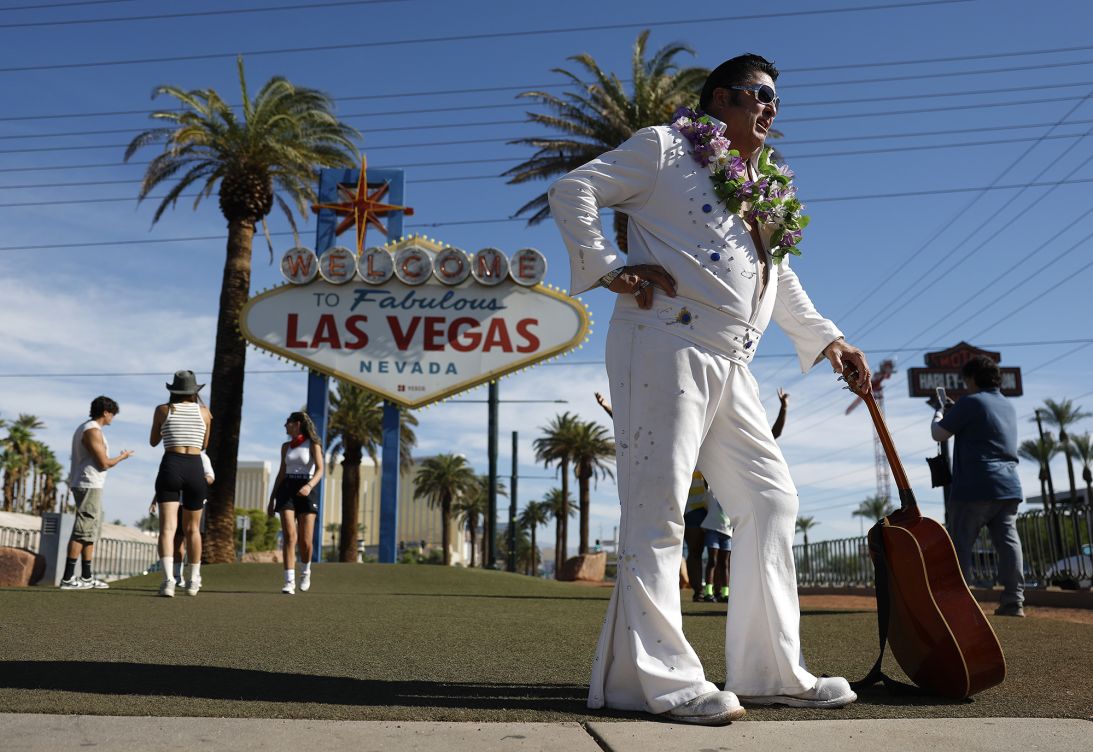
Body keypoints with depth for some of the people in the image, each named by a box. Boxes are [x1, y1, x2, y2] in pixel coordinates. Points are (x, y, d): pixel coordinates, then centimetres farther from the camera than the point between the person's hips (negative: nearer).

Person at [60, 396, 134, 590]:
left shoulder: (85, 428, 18)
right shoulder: (93, 431, -13)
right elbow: (104, 463, -15)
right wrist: (122, 457, 0)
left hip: (88, 485, 10)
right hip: (89, 485, -10)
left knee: (91, 531, 12)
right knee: (83, 531, -10)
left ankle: (87, 577, 15)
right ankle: (68, 578, -11)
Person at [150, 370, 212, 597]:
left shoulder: (162, 409, 5)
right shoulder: (204, 412, 8)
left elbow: (153, 442, 19)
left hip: (170, 468, -2)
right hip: (195, 470, 2)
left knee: (167, 527, -8)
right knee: (192, 528, 16)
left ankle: (169, 580, -25)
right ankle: (193, 580, 26)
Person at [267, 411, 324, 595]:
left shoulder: (312, 445, 2)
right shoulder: (286, 447, 16)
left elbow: (319, 470, -10)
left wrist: (309, 486, -29)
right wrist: (271, 500, 17)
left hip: (306, 492, -3)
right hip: (286, 490, 3)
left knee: (305, 540, -4)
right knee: (289, 536, -13)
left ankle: (306, 571, 25)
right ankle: (289, 581, -14)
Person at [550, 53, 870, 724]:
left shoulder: (770, 192, 26)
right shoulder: (665, 148, 5)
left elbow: (781, 280, 36)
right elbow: (573, 191, 1)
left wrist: (829, 341, 29)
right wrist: (611, 268, -10)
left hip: (731, 367, 8)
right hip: (664, 345, -8)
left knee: (772, 499, 6)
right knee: (659, 504, -10)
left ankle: (772, 672, 15)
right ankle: (660, 676, -4)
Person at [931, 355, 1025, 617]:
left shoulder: (970, 402, -6)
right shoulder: (1008, 406, 18)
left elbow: (939, 434, -3)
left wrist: (939, 414, 16)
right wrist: (954, 412, 30)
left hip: (976, 489, -7)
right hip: (1009, 487, 7)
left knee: (961, 545, -1)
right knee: (1008, 543, 1)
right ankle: (1014, 601, -3)